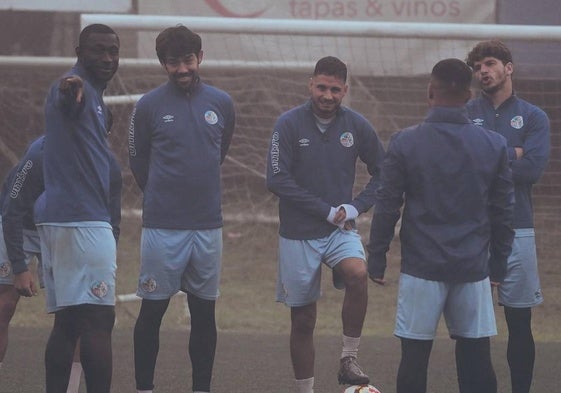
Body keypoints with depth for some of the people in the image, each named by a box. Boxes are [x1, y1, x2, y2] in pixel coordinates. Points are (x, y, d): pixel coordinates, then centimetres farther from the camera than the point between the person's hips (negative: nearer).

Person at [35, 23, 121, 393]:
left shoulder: (95, 100, 22)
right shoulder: (77, 90, -10)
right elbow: (65, 100, -37)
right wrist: (69, 88, -60)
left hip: (59, 220, 10)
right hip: (83, 220, -10)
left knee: (67, 322, 9)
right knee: (98, 320, -12)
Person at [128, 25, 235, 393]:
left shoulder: (221, 103, 4)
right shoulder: (149, 106, -3)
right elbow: (138, 160, 9)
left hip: (208, 224, 3)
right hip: (162, 225, -3)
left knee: (204, 311, 7)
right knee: (152, 309, 0)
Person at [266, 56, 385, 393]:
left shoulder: (357, 125, -1)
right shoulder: (290, 124, -8)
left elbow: (382, 172, 10)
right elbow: (277, 179, -12)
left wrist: (356, 207, -5)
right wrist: (326, 210, -13)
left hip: (340, 230, 1)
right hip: (298, 234, -1)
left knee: (358, 273, -30)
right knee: (303, 320, 4)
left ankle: (349, 360, -18)